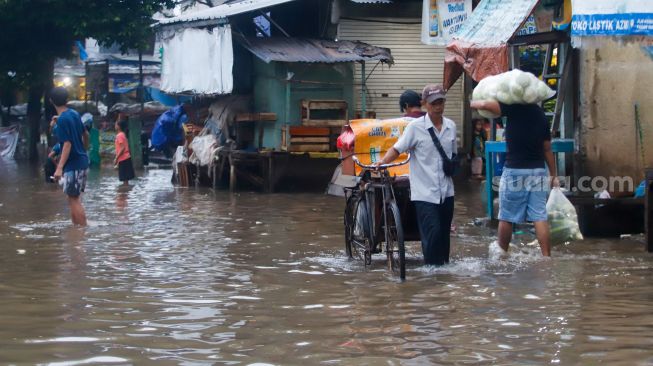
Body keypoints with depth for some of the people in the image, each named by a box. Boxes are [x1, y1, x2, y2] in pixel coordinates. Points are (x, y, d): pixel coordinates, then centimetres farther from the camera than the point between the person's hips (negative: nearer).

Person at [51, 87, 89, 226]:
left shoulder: (62, 120, -17)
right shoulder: (74, 114, 7)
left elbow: (67, 144, -23)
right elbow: (86, 134, 18)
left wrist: (59, 168, -27)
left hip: (73, 164, -8)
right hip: (82, 161, 9)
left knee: (74, 199, -5)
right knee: (74, 197, 16)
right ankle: (76, 226, 21)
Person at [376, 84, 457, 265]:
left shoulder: (451, 126, 7)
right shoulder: (415, 127, -7)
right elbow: (397, 149, -8)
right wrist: (381, 162, -22)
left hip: (446, 191, 5)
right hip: (424, 192, -5)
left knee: (444, 233, 10)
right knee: (433, 232, -14)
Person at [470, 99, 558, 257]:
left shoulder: (514, 109, -8)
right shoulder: (540, 114, 9)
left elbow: (485, 105, -21)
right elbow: (547, 149, 13)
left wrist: (473, 103, 1)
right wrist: (553, 175, 20)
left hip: (515, 171, -5)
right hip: (538, 171, 5)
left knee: (506, 217, 9)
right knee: (540, 217, 1)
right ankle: (546, 257, -4)